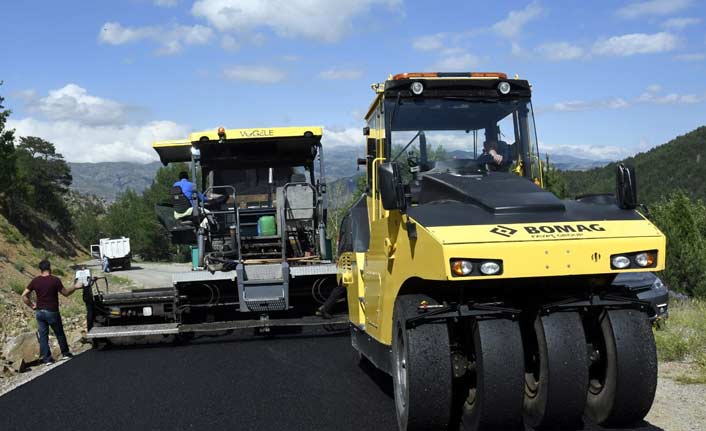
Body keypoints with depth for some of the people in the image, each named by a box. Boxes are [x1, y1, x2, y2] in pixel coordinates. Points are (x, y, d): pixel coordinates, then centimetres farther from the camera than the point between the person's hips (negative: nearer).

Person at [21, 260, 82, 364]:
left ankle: (46, 358, 10)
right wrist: (75, 287, 12)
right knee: (59, 333, 13)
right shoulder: (55, 280, -12)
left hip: (39, 312, 3)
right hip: (52, 312, -3)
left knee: (43, 335, 9)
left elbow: (24, 296, -2)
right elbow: (66, 293, -2)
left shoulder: (35, 281, -1)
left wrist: (31, 305, 8)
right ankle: (65, 353, 25)